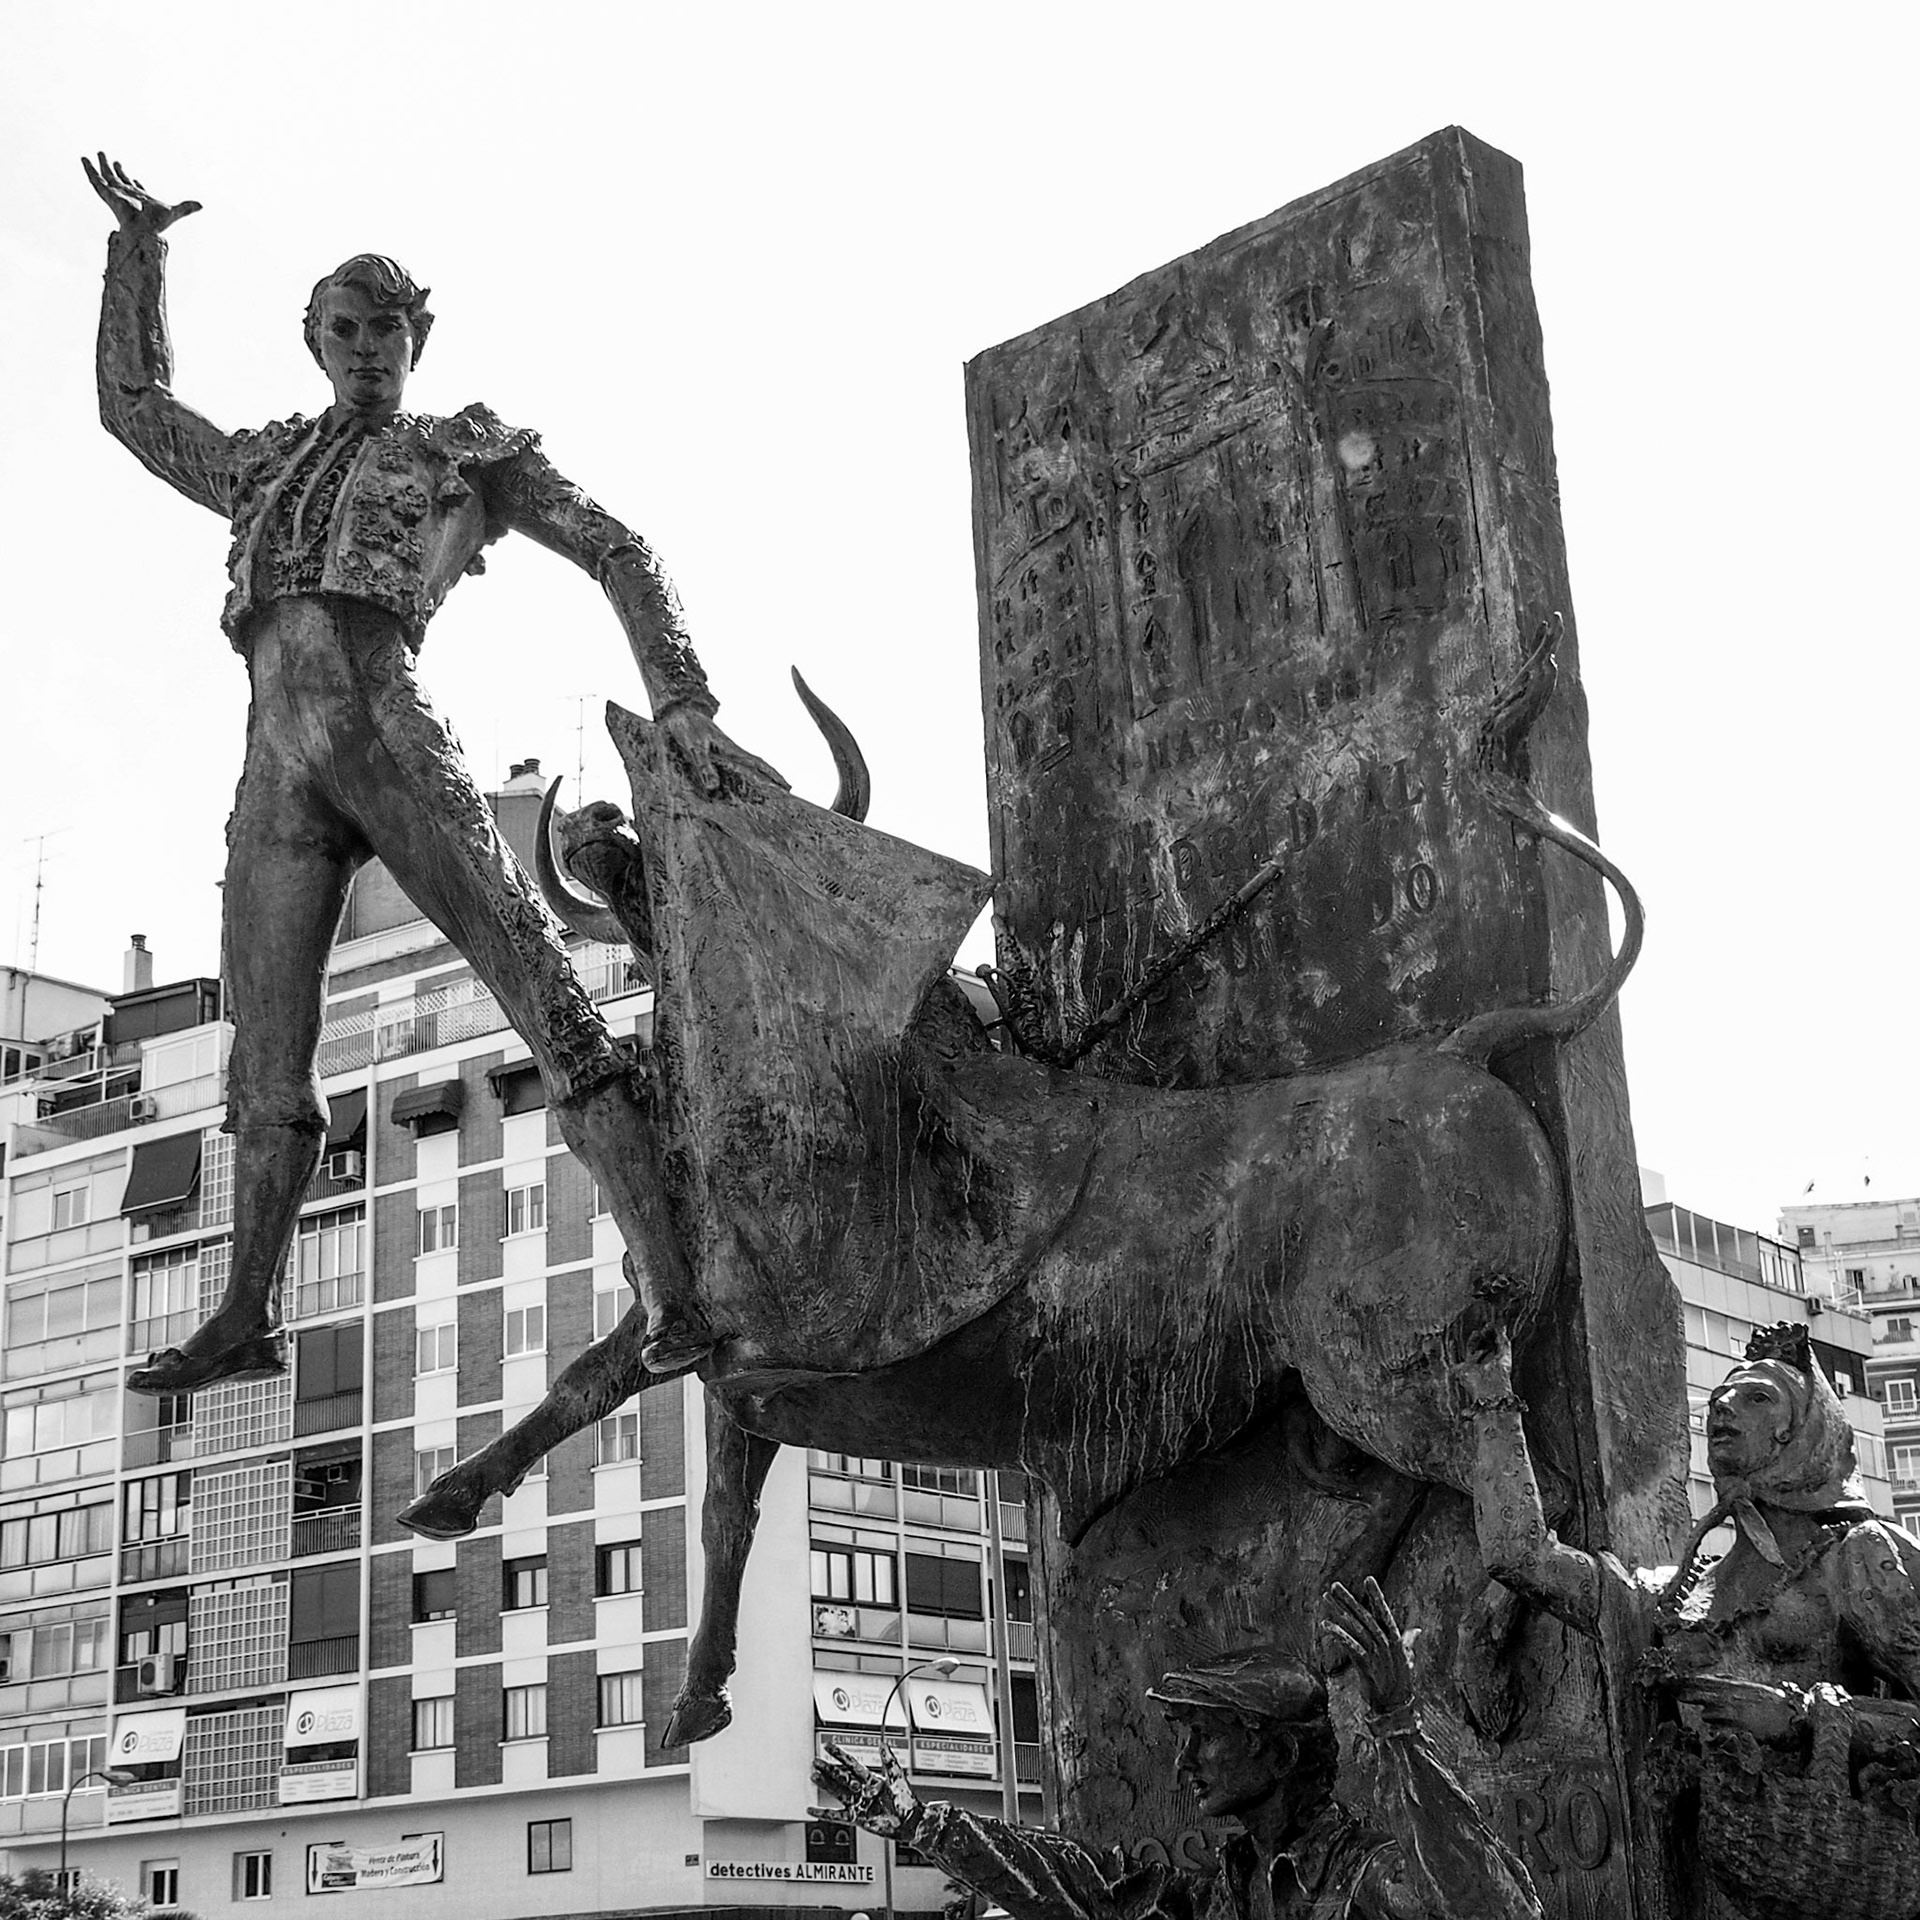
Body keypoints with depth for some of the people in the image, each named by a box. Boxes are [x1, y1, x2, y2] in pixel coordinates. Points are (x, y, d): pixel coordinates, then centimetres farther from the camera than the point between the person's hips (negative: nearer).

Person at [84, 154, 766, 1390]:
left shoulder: (466, 451, 17)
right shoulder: (269, 470, 30)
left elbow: (619, 554, 10)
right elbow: (132, 402, 43)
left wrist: (683, 703, -3)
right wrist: (137, 246, 38)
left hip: (383, 730, -5)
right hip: (273, 775, 5)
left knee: (549, 999, -17)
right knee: (268, 1065, 9)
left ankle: (676, 1294, -26)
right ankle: (248, 1321, 22)